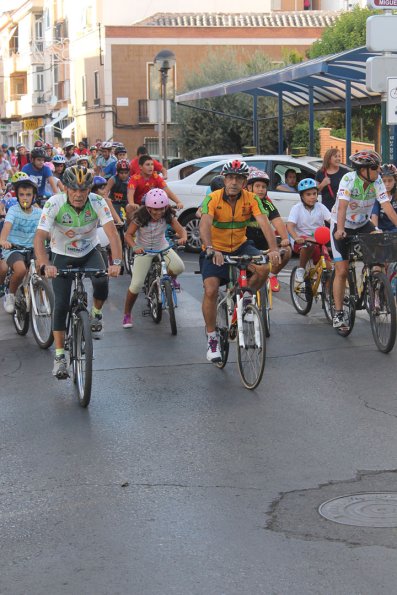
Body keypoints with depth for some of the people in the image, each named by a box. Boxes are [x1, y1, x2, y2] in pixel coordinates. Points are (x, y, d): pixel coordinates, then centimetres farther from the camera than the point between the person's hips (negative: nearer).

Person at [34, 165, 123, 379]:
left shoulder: (97, 203, -23)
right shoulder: (54, 204, -26)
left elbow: (112, 233, -30)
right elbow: (39, 237, -34)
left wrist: (116, 262, -46)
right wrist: (45, 265, -50)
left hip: (89, 253, 1)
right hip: (63, 256, -1)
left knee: (101, 281, -29)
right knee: (61, 305, -9)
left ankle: (96, 314, 3)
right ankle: (59, 356, 0)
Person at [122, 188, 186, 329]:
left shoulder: (168, 216, -13)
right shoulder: (140, 217, -20)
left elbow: (180, 229, -18)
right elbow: (128, 234, -20)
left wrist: (183, 237, -42)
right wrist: (135, 247, -39)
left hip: (162, 247, 2)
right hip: (144, 250, -2)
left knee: (179, 268, -27)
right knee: (136, 285, -12)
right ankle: (127, 314, 8)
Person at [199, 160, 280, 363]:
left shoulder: (251, 199, -13)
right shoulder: (213, 199, -20)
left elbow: (264, 224, -25)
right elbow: (204, 226, -34)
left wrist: (273, 249, -42)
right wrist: (211, 250, -52)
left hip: (240, 246, 2)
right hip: (215, 250, -2)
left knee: (263, 269, -25)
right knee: (211, 290, -19)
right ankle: (212, 339, -4)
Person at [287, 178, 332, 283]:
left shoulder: (320, 207, 0)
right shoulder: (297, 208, -7)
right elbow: (290, 225, -20)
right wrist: (296, 238, -40)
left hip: (319, 240, 3)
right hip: (301, 241, -3)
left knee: (327, 267, -15)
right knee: (310, 244, -38)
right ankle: (301, 269, -17)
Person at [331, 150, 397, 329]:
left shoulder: (377, 181, -15)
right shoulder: (348, 179, -26)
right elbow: (342, 206, -38)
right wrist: (340, 229, -53)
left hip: (363, 224, 4)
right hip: (342, 226, -4)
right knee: (342, 271, -6)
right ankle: (338, 314, 3)